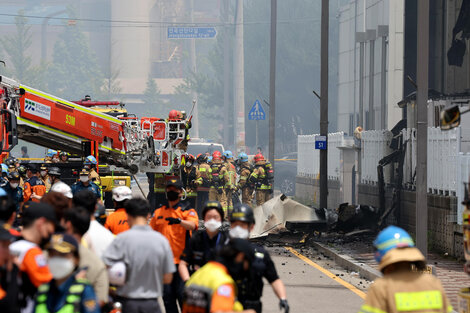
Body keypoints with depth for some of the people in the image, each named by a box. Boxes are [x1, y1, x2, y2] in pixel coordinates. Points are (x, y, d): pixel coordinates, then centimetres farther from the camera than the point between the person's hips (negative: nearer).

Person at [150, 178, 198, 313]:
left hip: (181, 260, -4)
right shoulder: (158, 212, 15)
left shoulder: (187, 211, 1)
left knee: (182, 294, -8)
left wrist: (179, 221, -39)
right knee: (167, 295, 7)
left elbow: (192, 225, -20)